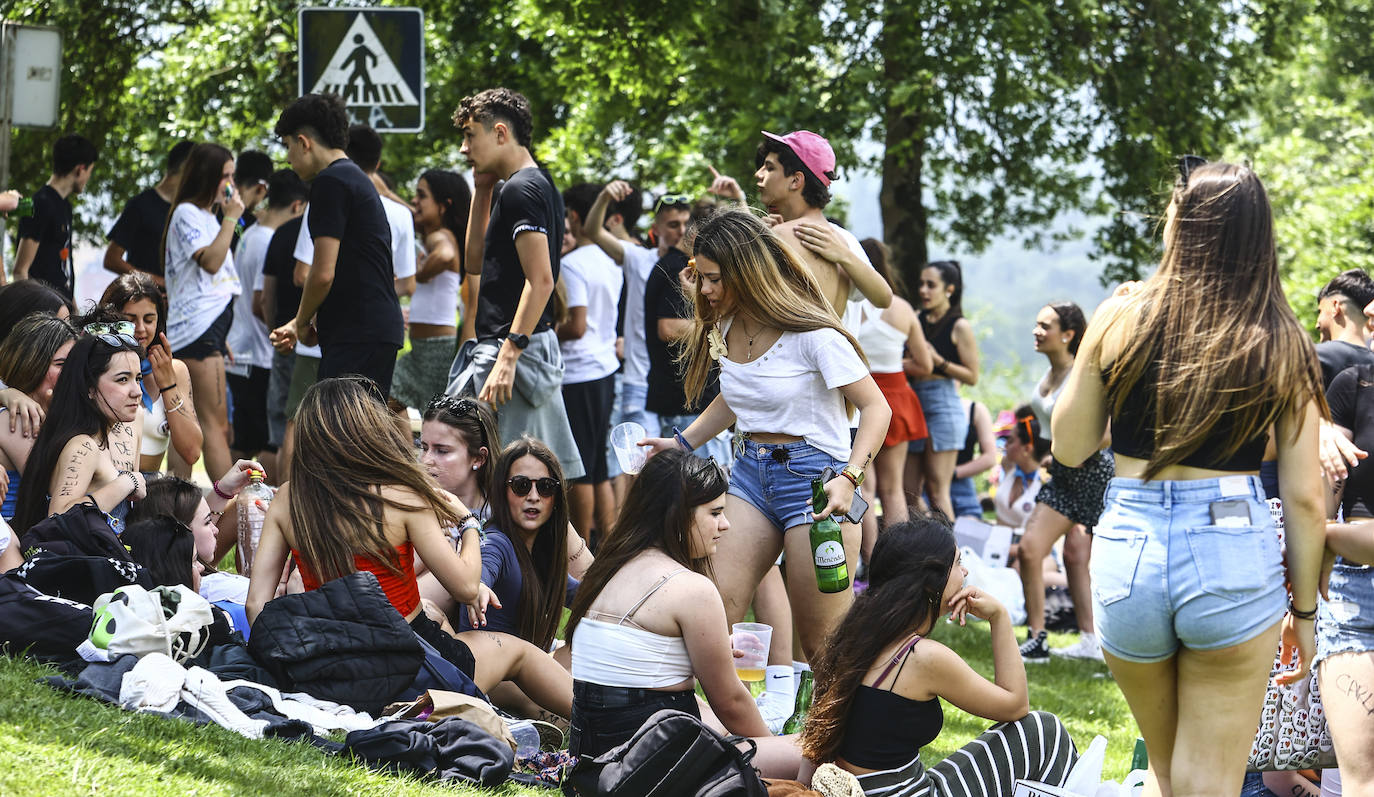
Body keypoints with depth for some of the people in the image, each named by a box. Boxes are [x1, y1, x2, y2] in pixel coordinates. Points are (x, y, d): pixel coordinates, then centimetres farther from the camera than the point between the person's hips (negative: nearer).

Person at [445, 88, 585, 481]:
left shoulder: (520, 191, -13)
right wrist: (482, 191, 18)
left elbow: (540, 279, -22)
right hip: (540, 347, 10)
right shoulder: (540, 185, 18)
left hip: (512, 347, -10)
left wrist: (508, 356, -26)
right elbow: (476, 263, 25)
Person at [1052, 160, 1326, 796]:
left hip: (1128, 547, 2)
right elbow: (1304, 498, 0)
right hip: (1234, 554, -2)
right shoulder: (1282, 346, -1)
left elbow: (1069, 449, 7)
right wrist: (1304, 608, 10)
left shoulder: (1120, 320, -1)